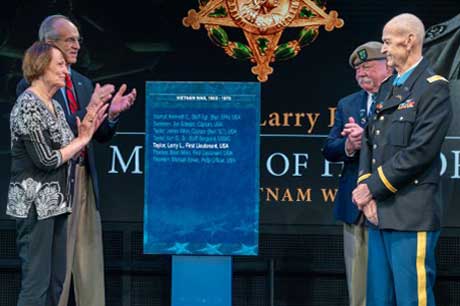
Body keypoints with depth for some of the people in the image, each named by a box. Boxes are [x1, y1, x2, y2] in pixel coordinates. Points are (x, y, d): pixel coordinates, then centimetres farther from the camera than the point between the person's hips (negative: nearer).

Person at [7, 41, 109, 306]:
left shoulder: (55, 106, 14)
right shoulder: (28, 106, -13)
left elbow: (67, 150, 10)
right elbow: (45, 159, -18)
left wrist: (91, 115, 3)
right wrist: (82, 140, -6)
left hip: (57, 202, 9)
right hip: (35, 204, -9)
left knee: (56, 281, 10)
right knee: (36, 283, -7)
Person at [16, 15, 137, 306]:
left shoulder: (84, 83, 15)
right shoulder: (32, 85, -8)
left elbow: (101, 135, 14)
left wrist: (112, 114, -5)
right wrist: (87, 113, -23)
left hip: (85, 180, 7)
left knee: (91, 265, 8)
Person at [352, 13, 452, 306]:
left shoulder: (434, 88, -9)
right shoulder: (387, 87, 18)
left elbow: (419, 152, -17)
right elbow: (369, 141, 14)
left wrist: (373, 187, -12)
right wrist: (365, 186, -3)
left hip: (411, 215, -8)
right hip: (380, 212, 8)